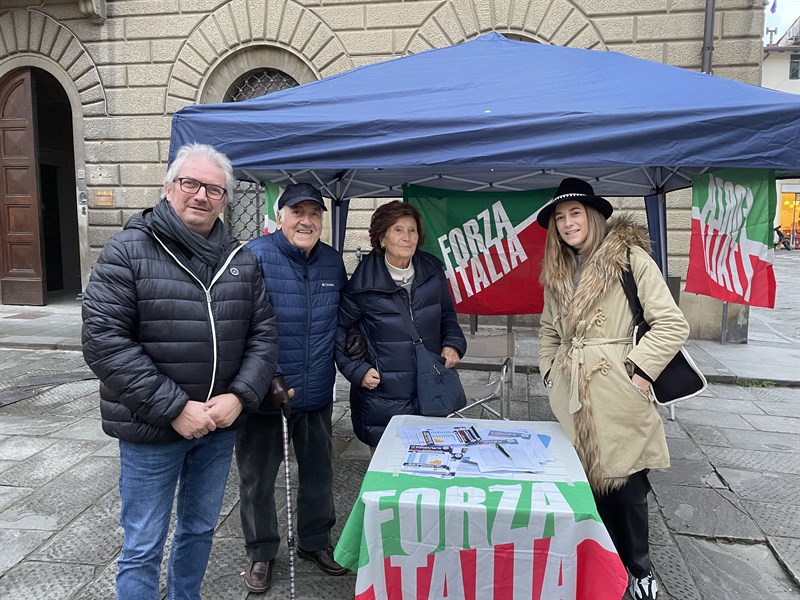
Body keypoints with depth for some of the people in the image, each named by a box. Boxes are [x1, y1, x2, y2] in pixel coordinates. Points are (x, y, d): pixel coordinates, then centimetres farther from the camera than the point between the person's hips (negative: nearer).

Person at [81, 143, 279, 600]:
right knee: (143, 548, 10)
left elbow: (263, 334, 3)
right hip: (152, 430, -4)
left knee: (200, 529, 22)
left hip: (221, 426, 5)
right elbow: (104, 342, -16)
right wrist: (174, 408, -20)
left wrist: (240, 396, -12)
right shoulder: (128, 251, -10)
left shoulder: (242, 260, 3)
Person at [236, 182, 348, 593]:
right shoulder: (255, 257, -16)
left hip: (317, 394, 5)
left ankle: (315, 541, 42)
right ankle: (260, 552, 36)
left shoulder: (333, 262, 3)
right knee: (258, 478, 13)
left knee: (318, 472, 19)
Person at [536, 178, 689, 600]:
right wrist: (550, 372, 12)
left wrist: (640, 372, -12)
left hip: (617, 392, -5)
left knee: (624, 483, 4)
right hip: (571, 397, 5)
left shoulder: (630, 258, -7)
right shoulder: (558, 271, 12)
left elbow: (672, 325, -10)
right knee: (584, 479, 11)